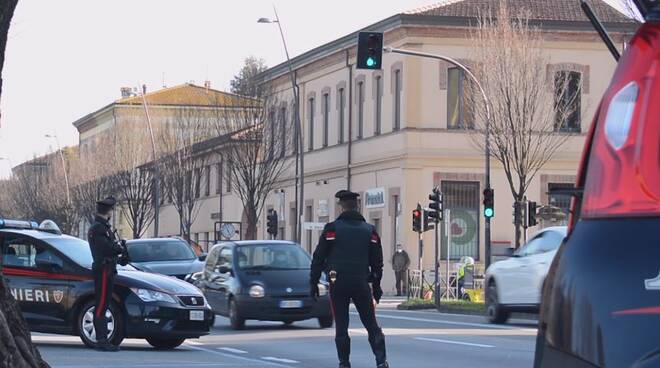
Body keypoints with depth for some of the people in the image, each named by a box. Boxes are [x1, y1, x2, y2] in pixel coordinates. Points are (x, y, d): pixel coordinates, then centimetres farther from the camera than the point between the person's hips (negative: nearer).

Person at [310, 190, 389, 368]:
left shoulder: (332, 229, -2)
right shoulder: (370, 231, 7)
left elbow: (318, 258, -2)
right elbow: (377, 262, 11)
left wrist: (314, 282, 5)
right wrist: (376, 287, 18)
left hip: (338, 284, -2)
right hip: (362, 284, 2)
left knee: (341, 326, 5)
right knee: (372, 325, 5)